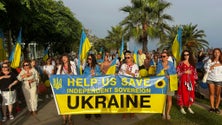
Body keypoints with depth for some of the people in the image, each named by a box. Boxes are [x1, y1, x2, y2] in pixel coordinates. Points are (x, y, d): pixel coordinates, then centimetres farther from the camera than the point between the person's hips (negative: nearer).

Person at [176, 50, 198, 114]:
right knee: (183, 93, -1)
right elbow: (177, 72, -7)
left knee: (191, 93, 8)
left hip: (191, 80, 5)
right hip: (183, 80, -4)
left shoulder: (191, 63, 9)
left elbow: (194, 72, 12)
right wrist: (185, 72, -15)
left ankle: (189, 107, 23)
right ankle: (182, 108, 11)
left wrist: (194, 80, 8)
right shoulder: (181, 63, -4)